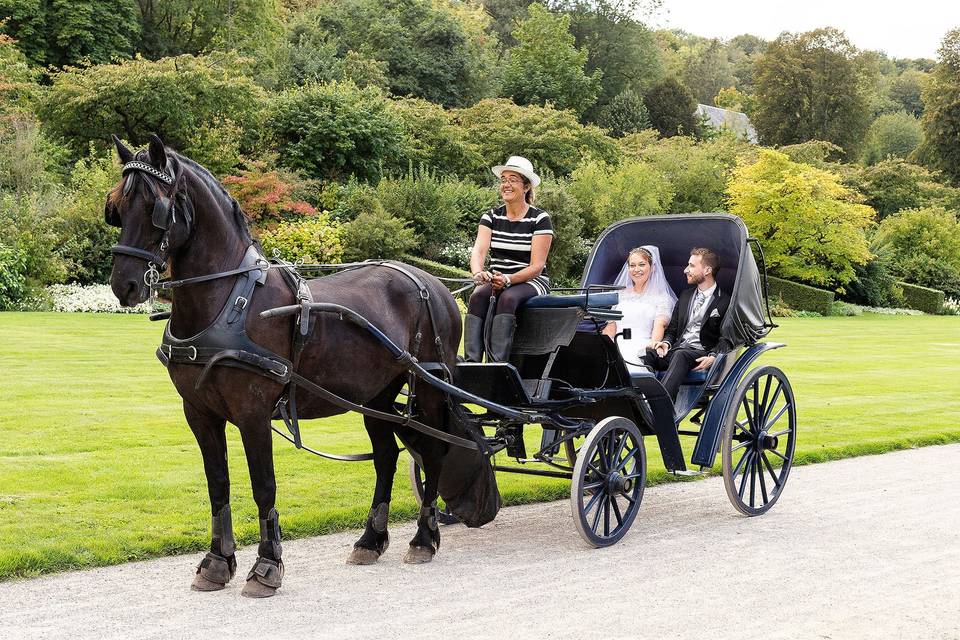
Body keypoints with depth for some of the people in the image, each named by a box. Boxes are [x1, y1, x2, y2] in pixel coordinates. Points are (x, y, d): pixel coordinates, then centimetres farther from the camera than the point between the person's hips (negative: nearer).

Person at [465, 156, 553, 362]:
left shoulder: (539, 219, -4)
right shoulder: (491, 216, 9)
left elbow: (537, 266, -11)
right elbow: (479, 250, -6)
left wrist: (508, 279, -28)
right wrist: (478, 273, -30)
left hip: (531, 282, -3)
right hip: (496, 280, 3)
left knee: (508, 297, -35)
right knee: (478, 296, -29)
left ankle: (496, 363, -44)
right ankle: (471, 361, -41)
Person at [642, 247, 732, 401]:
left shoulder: (725, 302, 5)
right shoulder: (685, 296, 24)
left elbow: (727, 339, -1)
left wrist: (713, 357, -20)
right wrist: (666, 342, 1)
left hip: (701, 356, -5)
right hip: (675, 352, 5)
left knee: (680, 355, -39)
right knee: (648, 354, -27)